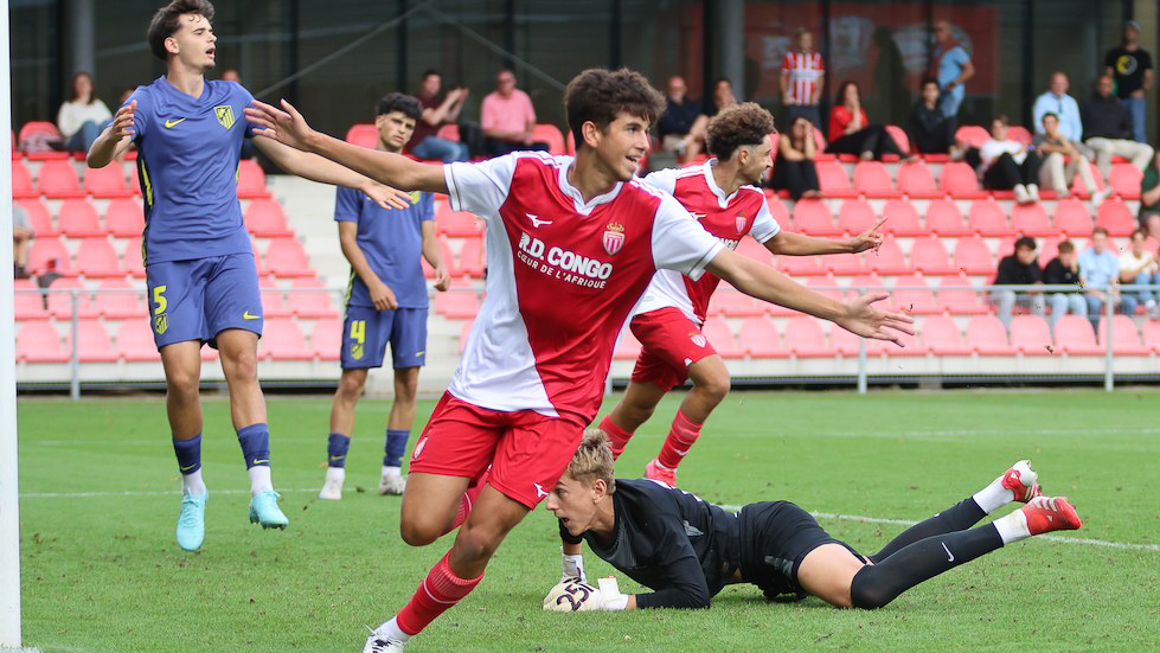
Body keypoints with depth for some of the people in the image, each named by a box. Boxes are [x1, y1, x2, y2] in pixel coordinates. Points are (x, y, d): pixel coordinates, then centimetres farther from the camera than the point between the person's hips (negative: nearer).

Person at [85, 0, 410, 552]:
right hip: (171, 257, -3)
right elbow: (95, 159, -14)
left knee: (242, 359, -14)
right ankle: (192, 490, 8)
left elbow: (290, 156, 20)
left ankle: (261, 488, -18)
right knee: (182, 374, -12)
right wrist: (113, 137, -38)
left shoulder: (232, 99, 12)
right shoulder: (147, 102, -1)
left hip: (229, 251, 3)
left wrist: (365, 182, 16)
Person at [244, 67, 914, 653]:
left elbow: (742, 270, -9)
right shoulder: (519, 179, -7)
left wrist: (841, 312, -16)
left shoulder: (651, 216, -9)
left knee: (476, 544, -12)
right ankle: (482, 496, 27)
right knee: (421, 526, -8)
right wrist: (308, 139, -4)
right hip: (481, 384, 1)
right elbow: (407, 174, -1)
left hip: (558, 403, -1)